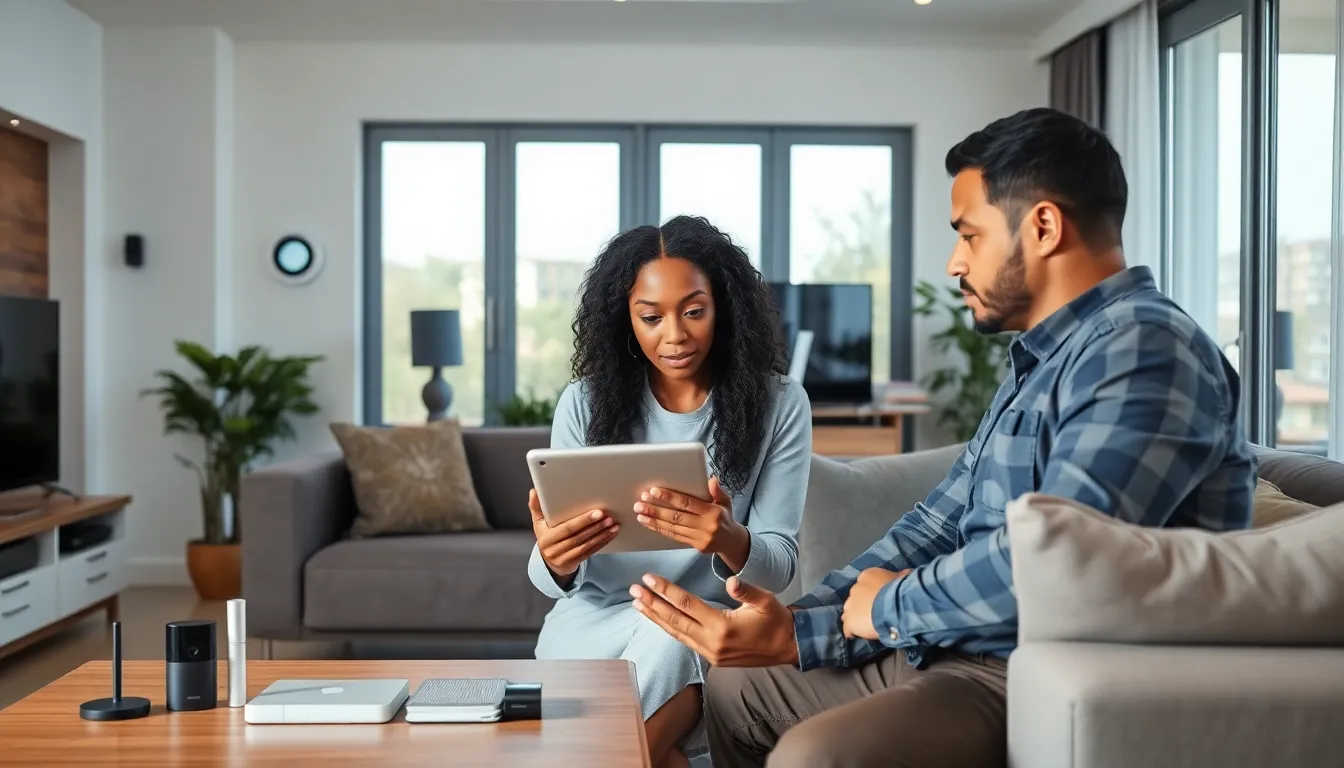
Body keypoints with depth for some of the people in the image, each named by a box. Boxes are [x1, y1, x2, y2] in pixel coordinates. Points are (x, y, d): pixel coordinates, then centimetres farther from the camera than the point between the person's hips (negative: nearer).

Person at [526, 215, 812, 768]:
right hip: (596, 619, 0)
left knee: (669, 642, -34)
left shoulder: (779, 403, -2)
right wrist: (554, 559, -28)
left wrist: (729, 541, -31)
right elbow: (550, 577, 0)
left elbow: (779, 566, -5)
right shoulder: (586, 402, 1)